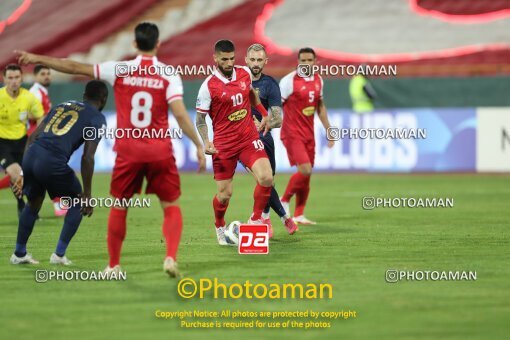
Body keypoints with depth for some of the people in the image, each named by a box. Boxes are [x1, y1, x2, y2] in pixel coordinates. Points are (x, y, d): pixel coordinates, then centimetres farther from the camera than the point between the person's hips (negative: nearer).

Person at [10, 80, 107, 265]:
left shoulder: (62, 105, 26)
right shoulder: (97, 118, 8)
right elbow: (87, 157, -3)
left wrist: (25, 174, 26)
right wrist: (87, 194, 3)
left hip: (31, 155, 6)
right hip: (53, 163, -6)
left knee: (33, 203, 30)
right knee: (77, 204, 19)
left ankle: (19, 253, 38)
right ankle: (59, 254, 16)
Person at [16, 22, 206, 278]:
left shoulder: (119, 70, -1)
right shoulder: (169, 75, -5)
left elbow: (76, 68, 2)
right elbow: (180, 114, -13)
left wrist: (38, 59, 11)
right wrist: (199, 145, -6)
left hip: (128, 151, 1)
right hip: (160, 150, -1)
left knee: (119, 207, 16)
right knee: (171, 207, 10)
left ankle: (113, 265, 19)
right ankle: (171, 257, -10)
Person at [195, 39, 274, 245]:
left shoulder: (245, 73, 3)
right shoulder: (209, 86, -10)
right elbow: (200, 118, -3)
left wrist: (264, 114, 27)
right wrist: (206, 142, -17)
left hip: (249, 138, 3)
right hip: (223, 145, -3)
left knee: (266, 178, -17)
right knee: (225, 193, 0)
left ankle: (256, 219, 5)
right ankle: (220, 227, 31)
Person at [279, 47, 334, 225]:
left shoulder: (318, 80, 9)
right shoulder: (289, 81, -12)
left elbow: (320, 107, 20)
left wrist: (329, 130, 18)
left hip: (308, 134, 7)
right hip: (292, 134, -7)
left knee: (306, 176, 6)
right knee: (305, 170, -18)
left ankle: (299, 215, 13)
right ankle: (284, 201, 2)